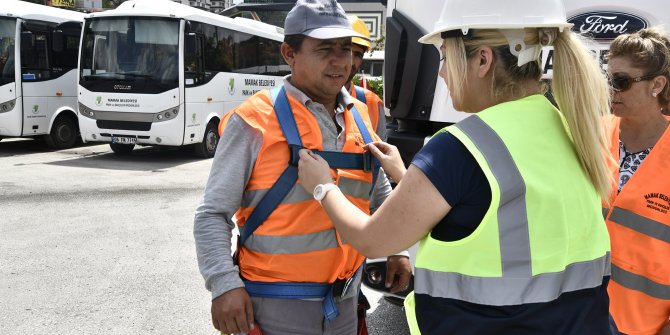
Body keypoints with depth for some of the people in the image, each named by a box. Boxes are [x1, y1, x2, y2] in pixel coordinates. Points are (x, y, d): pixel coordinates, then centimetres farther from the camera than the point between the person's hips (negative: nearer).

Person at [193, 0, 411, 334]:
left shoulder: (360, 117, 6)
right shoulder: (256, 121, -12)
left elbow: (380, 194, 19)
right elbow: (213, 214, -10)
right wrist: (225, 285, -20)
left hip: (344, 302, 6)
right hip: (276, 304, -5)